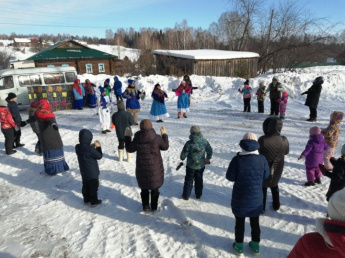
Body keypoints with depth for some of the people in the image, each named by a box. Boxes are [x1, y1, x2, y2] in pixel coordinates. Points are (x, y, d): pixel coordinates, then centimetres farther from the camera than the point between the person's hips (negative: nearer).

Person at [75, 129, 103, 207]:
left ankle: (86, 199, 36)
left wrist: (91, 146, 5)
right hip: (92, 172, -7)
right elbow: (99, 156, -17)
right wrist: (98, 147, -8)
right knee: (93, 187, 9)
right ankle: (94, 201, 20)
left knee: (85, 186, 22)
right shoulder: (90, 149, -30)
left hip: (83, 172, 7)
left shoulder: (77, 147, -6)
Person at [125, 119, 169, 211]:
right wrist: (164, 135, 11)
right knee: (155, 188, 18)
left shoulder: (137, 139, -13)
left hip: (142, 169, 1)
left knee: (144, 188, 20)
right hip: (155, 168, 0)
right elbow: (165, 146, -1)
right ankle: (154, 207, 29)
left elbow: (129, 149, 3)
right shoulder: (157, 138, -15)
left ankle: (145, 206, 30)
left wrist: (127, 136, 12)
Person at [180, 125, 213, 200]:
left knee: (188, 180, 13)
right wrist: (208, 158, 19)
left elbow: (183, 154, -14)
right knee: (199, 180, 20)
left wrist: (182, 158, 9)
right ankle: (198, 194, 33)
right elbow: (210, 150, 1)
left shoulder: (189, 143, -22)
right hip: (201, 165, 3)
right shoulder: (204, 141, -11)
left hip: (191, 165, -3)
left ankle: (186, 195, 24)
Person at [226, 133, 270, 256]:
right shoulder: (262, 159, -10)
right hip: (256, 198, 3)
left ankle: (239, 246, 28)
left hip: (240, 198, -3)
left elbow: (230, 177, -14)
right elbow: (266, 175, 3)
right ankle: (255, 245, 37)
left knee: (239, 222, 15)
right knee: (255, 222, 21)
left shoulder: (237, 159, -21)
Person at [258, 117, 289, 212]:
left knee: (263, 186, 16)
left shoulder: (263, 140, -29)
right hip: (277, 169, 4)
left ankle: (262, 207, 27)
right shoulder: (284, 140, -15)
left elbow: (257, 152, -16)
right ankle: (276, 205, 42)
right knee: (274, 185, 28)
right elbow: (286, 152, 2)